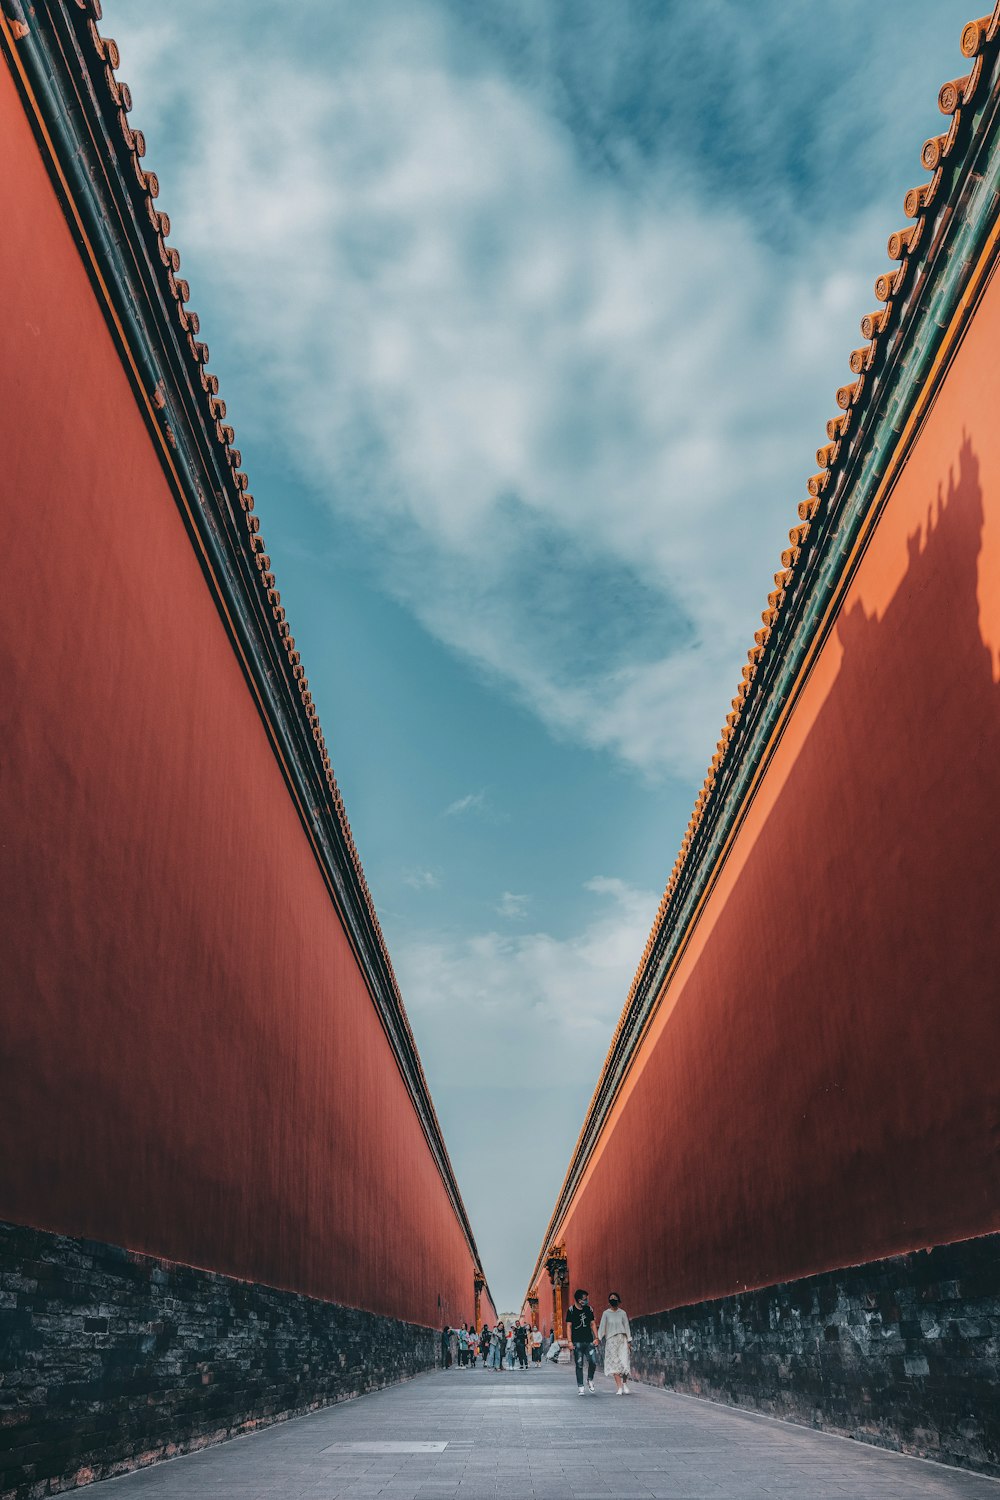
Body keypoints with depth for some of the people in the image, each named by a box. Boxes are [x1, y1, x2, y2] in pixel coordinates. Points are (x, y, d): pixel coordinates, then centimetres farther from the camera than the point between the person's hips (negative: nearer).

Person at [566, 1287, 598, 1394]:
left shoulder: (589, 1309, 10)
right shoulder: (571, 1310, -1)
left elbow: (592, 1324, 14)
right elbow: (569, 1326, -1)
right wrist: (570, 1341, -8)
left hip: (589, 1341, 3)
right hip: (577, 1342, -3)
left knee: (593, 1362, -8)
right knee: (579, 1365, -2)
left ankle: (590, 1380, 18)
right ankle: (581, 1387, 6)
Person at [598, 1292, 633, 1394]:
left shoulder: (622, 1313, 9)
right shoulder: (606, 1313, 6)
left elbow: (627, 1327, 10)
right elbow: (602, 1327, 3)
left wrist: (629, 1341, 4)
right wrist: (598, 1339, -7)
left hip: (622, 1339, 1)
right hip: (611, 1340, -1)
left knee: (624, 1361, -10)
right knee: (615, 1363, -8)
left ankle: (624, 1383, 9)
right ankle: (619, 1387, -7)